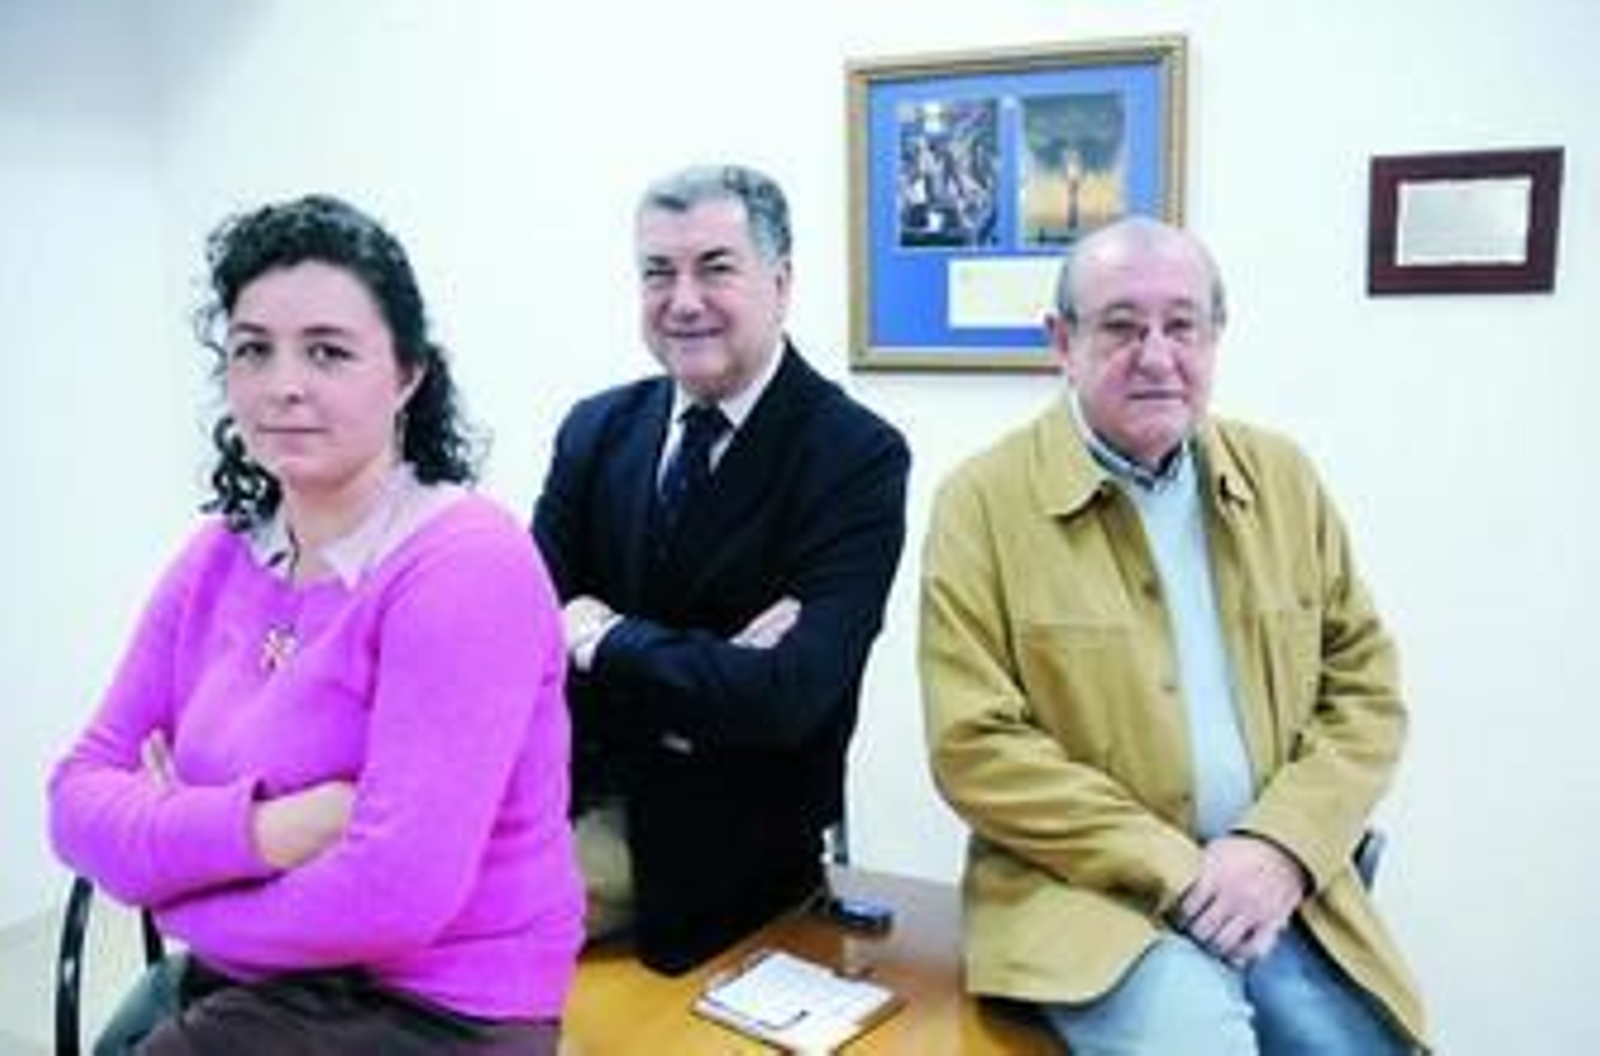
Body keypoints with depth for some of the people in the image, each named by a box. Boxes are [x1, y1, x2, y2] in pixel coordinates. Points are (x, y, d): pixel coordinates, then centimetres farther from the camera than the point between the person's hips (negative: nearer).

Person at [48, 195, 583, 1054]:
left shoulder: (467, 566, -20)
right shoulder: (219, 557, 3)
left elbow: (395, 896, -26)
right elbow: (82, 796, -1)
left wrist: (180, 841, -10)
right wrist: (253, 830, -20)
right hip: (233, 981, 6)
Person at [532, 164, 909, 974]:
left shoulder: (859, 457, -11)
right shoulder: (595, 430, 5)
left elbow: (786, 696, -21)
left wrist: (601, 635, -12)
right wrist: (704, 676, -17)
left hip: (725, 853, -4)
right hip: (573, 805, 5)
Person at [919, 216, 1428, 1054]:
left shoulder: (1281, 477, 9)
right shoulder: (984, 501, -6)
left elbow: (1364, 687, 9)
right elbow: (974, 745, -10)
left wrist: (1281, 848, -7)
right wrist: (1177, 872, -13)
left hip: (1273, 886, 5)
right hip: (1087, 891, -4)